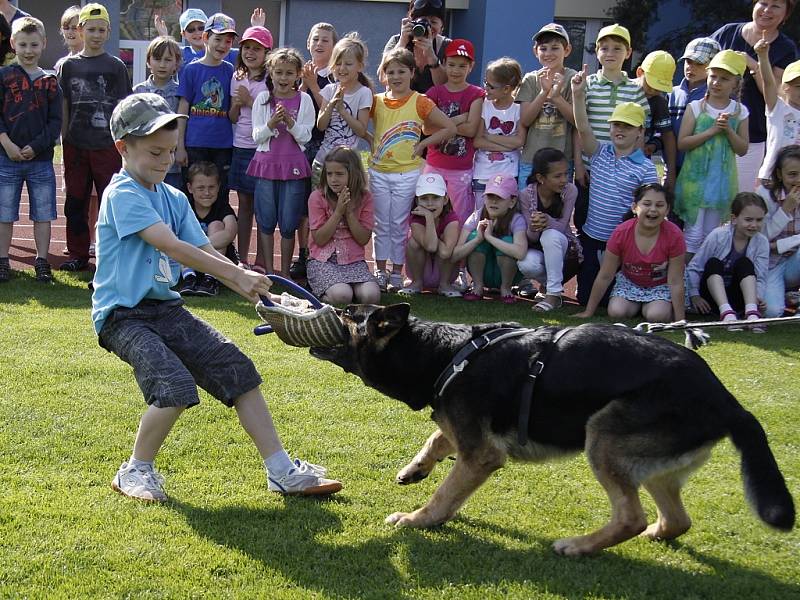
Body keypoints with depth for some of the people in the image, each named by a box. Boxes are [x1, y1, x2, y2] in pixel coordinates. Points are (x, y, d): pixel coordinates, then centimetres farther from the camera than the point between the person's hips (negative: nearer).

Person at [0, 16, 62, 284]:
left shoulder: (50, 82, 5)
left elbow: (56, 121, 2)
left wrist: (35, 147, -9)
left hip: (41, 159, 1)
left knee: (43, 213, 4)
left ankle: (42, 262, 11)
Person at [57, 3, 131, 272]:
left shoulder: (116, 66, 2)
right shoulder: (69, 65, 7)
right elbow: (63, 108, 10)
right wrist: (64, 141, 5)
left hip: (107, 145, -2)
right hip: (76, 146, 2)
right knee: (75, 202, 7)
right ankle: (78, 256, 17)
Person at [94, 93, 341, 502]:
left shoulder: (173, 199, 12)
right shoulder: (123, 194, -14)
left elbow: (204, 251, 4)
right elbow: (171, 246, -25)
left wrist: (250, 289, -12)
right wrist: (238, 274, -30)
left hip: (166, 307, 8)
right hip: (123, 315, -8)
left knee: (237, 370, -3)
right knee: (175, 387, -27)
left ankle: (282, 472, 3)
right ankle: (136, 472, -1)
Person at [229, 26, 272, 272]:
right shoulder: (237, 78, 11)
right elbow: (233, 118, 13)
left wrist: (250, 101, -14)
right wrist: (237, 104, -6)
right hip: (241, 146, 5)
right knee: (244, 203, 9)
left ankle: (261, 262, 2)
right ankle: (242, 259, 14)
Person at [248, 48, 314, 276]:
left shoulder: (303, 100, 2)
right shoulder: (263, 98, 4)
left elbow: (305, 136, -2)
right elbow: (257, 136, 0)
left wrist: (289, 121, -18)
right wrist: (271, 123, -18)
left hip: (293, 165, -1)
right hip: (266, 163, 1)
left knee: (289, 222, 2)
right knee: (266, 220, 4)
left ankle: (285, 272, 12)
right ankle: (268, 271, 12)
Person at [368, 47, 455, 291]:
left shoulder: (420, 102, -5)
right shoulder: (376, 101, 3)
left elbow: (450, 128, -5)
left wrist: (422, 144, -6)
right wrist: (372, 142, -6)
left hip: (406, 173, -3)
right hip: (379, 171, 3)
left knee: (399, 224, 3)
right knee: (381, 224, 9)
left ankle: (397, 272, 11)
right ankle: (380, 271, 17)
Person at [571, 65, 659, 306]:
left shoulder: (645, 168, -6)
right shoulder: (600, 153, 2)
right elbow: (583, 129, -13)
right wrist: (578, 95, -26)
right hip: (591, 237, 3)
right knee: (585, 296, 8)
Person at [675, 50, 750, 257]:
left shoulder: (740, 112, 1)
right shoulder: (696, 108, -5)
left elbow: (742, 150, 2)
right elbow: (682, 143, -11)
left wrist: (728, 130, -15)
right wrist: (712, 131, -19)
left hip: (722, 181, 3)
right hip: (695, 179, -3)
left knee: (711, 234, 12)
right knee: (693, 233, -2)